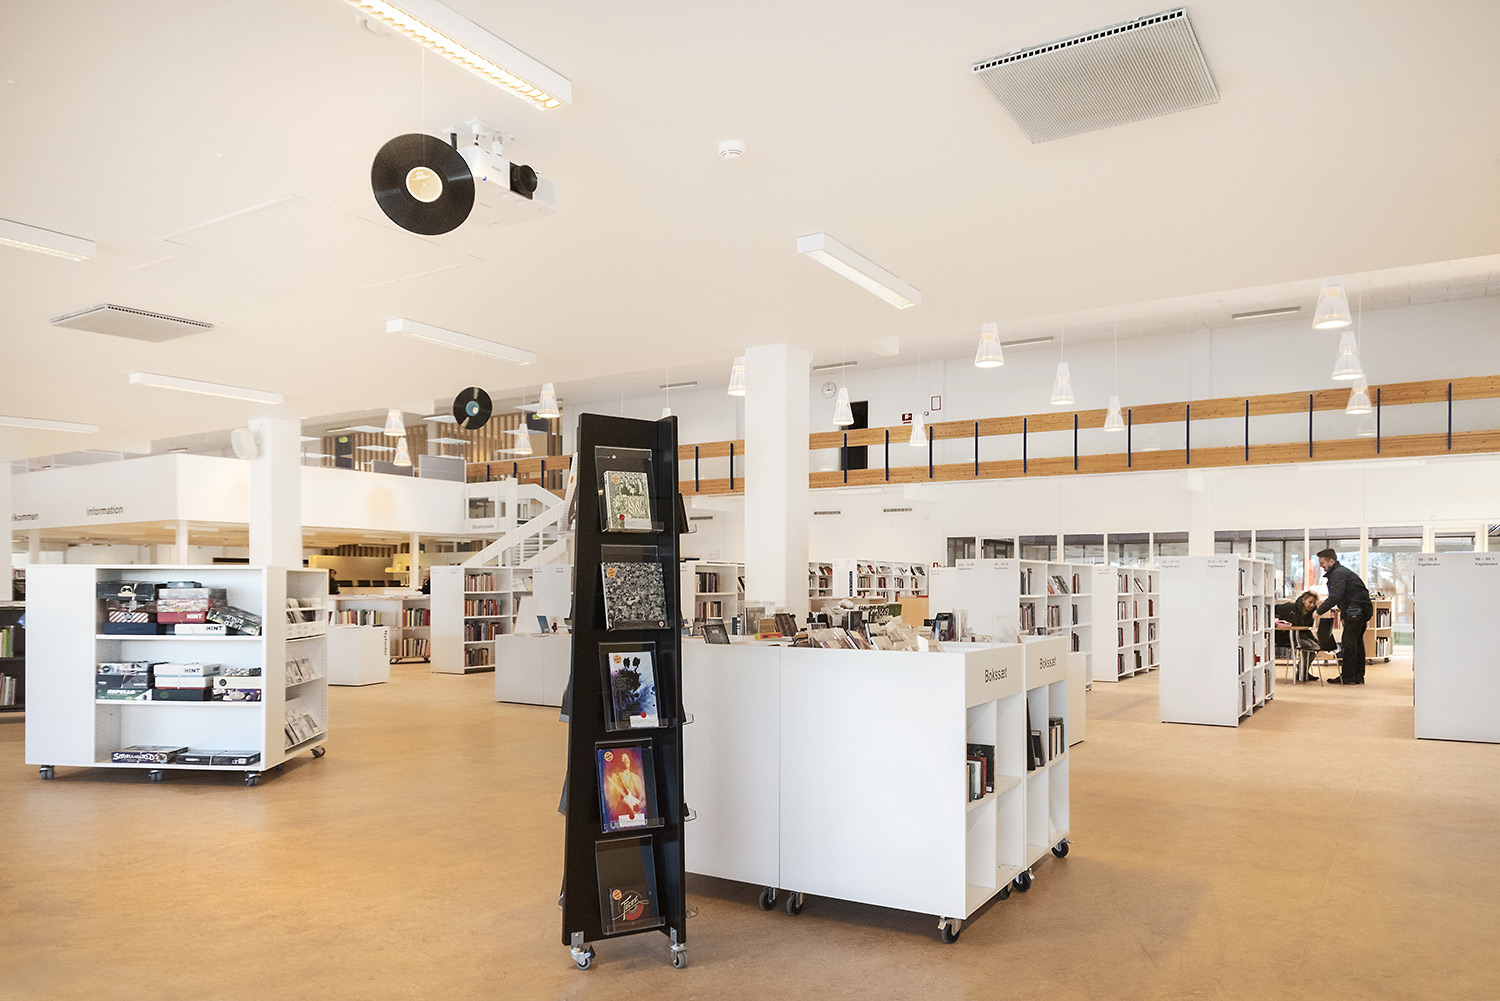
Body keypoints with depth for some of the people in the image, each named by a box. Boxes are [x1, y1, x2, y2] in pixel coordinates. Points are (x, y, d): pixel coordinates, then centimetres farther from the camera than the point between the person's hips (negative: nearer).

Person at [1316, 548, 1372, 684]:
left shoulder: (1338, 574, -15)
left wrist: (1319, 611, -19)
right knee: (1357, 642, 13)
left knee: (1349, 643, -7)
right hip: (1362, 610, 11)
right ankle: (1358, 676, 18)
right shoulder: (1340, 571, 19)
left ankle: (1347, 677, -4)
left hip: (1355, 611, -11)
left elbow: (1335, 597, -24)